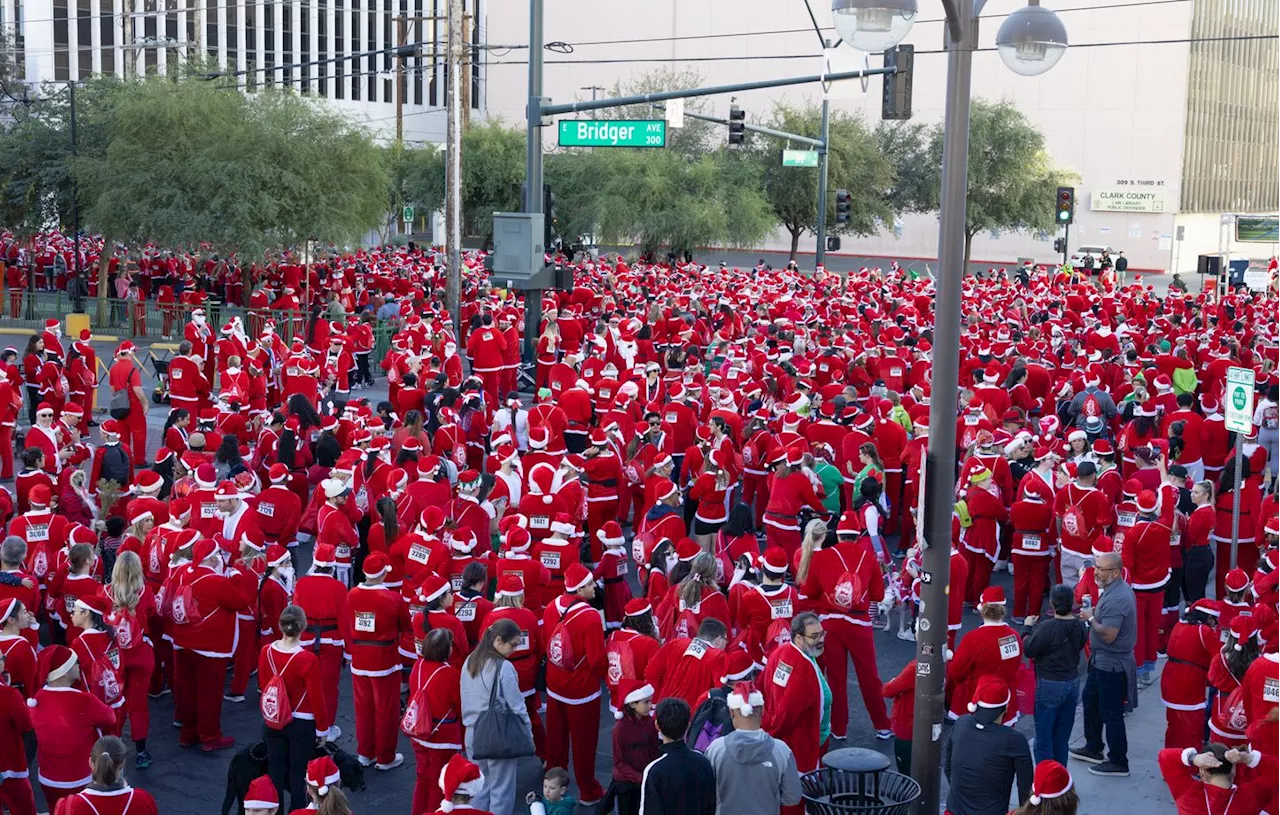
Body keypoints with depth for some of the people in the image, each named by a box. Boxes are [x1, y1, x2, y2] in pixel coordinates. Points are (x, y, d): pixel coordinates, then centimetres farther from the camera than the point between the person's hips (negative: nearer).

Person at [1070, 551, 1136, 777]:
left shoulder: (1116, 599, -28)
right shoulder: (1116, 589, 4)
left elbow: (1108, 635, -31)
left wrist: (1090, 618, -18)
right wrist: (1094, 613, 2)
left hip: (1112, 664, -11)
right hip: (1102, 659, 11)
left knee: (1111, 713, 1)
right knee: (1090, 699, 24)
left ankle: (1118, 762, 14)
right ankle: (1093, 748, 39)